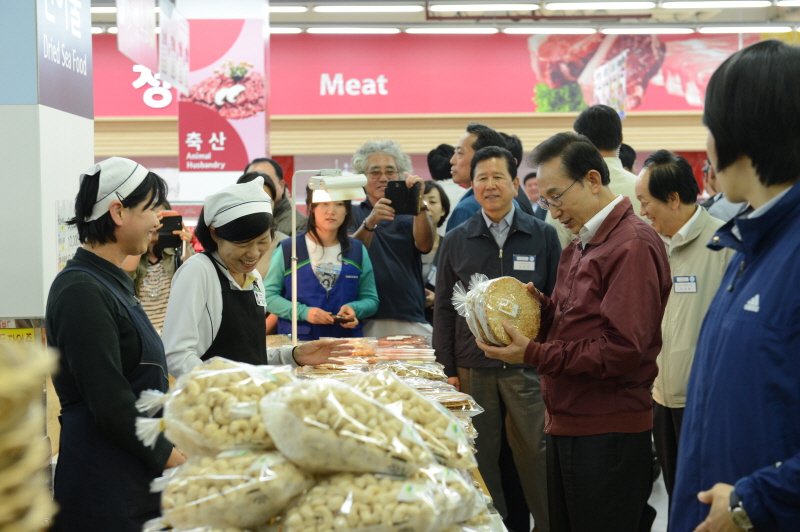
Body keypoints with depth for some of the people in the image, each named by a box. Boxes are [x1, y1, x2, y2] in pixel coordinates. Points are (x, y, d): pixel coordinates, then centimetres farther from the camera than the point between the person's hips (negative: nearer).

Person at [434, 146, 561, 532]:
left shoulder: (543, 236, 3)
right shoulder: (456, 241, 7)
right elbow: (444, 310, 8)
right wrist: (446, 369, 4)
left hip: (528, 366, -1)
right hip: (473, 368, 2)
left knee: (536, 457, 0)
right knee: (481, 461, 7)